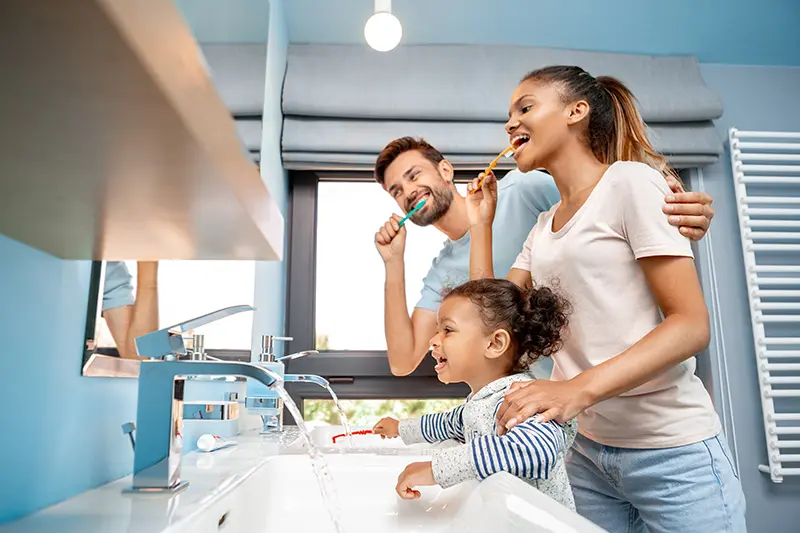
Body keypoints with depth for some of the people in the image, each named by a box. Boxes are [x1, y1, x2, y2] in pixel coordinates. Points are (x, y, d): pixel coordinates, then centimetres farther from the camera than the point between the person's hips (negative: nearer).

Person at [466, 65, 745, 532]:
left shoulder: (630, 181, -10)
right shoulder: (544, 227, 12)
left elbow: (692, 325, -17)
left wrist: (580, 388, -30)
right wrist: (481, 223, 7)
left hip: (670, 453, -6)